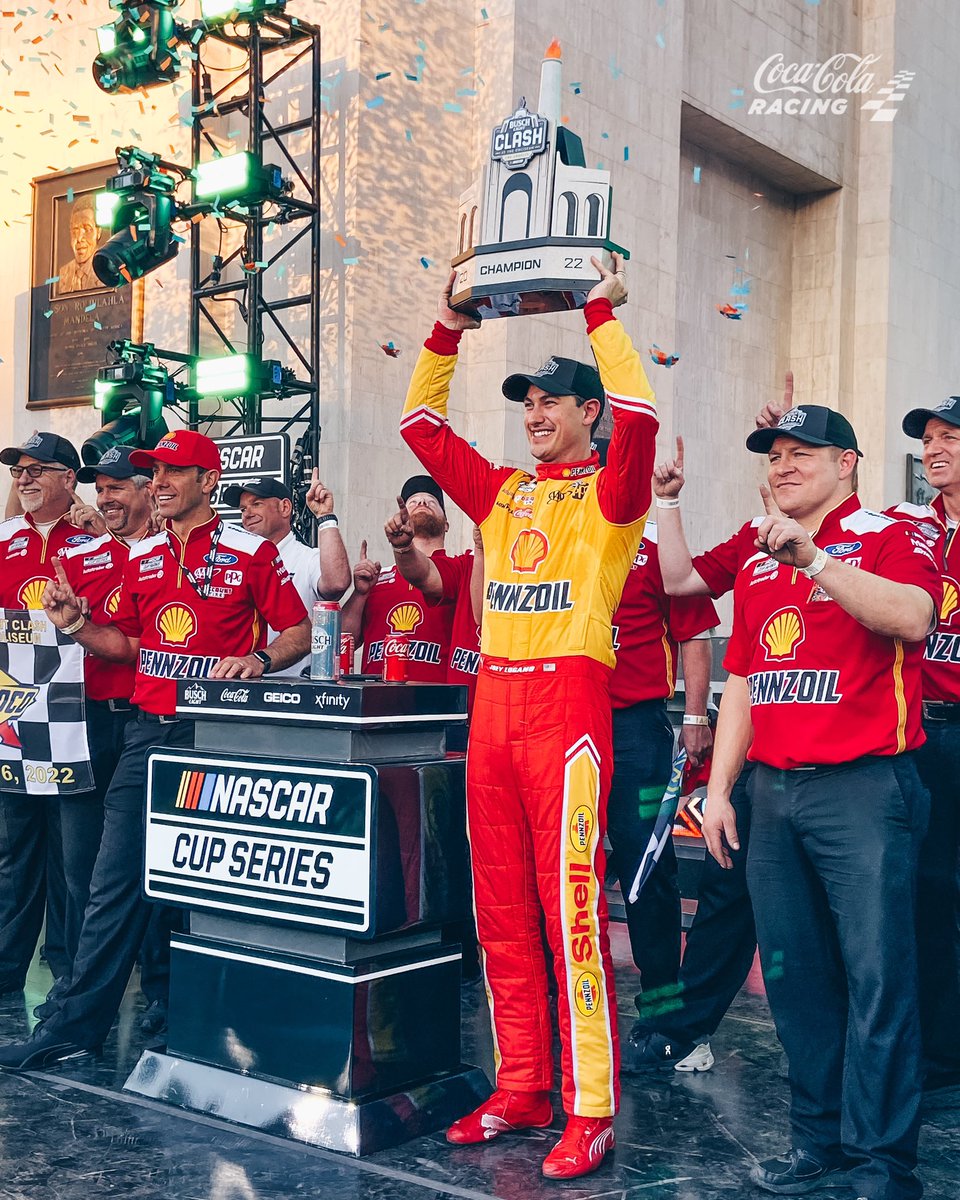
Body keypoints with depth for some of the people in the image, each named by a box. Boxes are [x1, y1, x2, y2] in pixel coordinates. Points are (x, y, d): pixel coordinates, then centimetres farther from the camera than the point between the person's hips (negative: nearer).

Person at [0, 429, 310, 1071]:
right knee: (116, 882, 3)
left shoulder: (251, 553, -2)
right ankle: (78, 1024, 8)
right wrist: (76, 622, 5)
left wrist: (257, 661, -20)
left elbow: (299, 634, -1)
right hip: (149, 732, 5)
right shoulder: (142, 556, 14)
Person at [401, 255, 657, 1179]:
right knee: (500, 911, 9)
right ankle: (521, 1089, 21)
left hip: (568, 701, -6)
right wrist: (450, 325, 14)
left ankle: (592, 1111, 1)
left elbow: (638, 415, -17)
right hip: (492, 703, 7)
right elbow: (420, 422, 19)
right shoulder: (501, 493, 18)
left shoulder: (607, 493, 2)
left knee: (571, 910, -7)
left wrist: (601, 313, -7)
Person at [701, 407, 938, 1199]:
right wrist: (719, 790, 15)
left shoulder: (888, 538, -2)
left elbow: (911, 617, -23)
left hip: (864, 786, -6)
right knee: (793, 973, 10)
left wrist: (809, 556, -27)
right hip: (774, 792, 6)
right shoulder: (756, 568, 17)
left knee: (876, 976, -4)